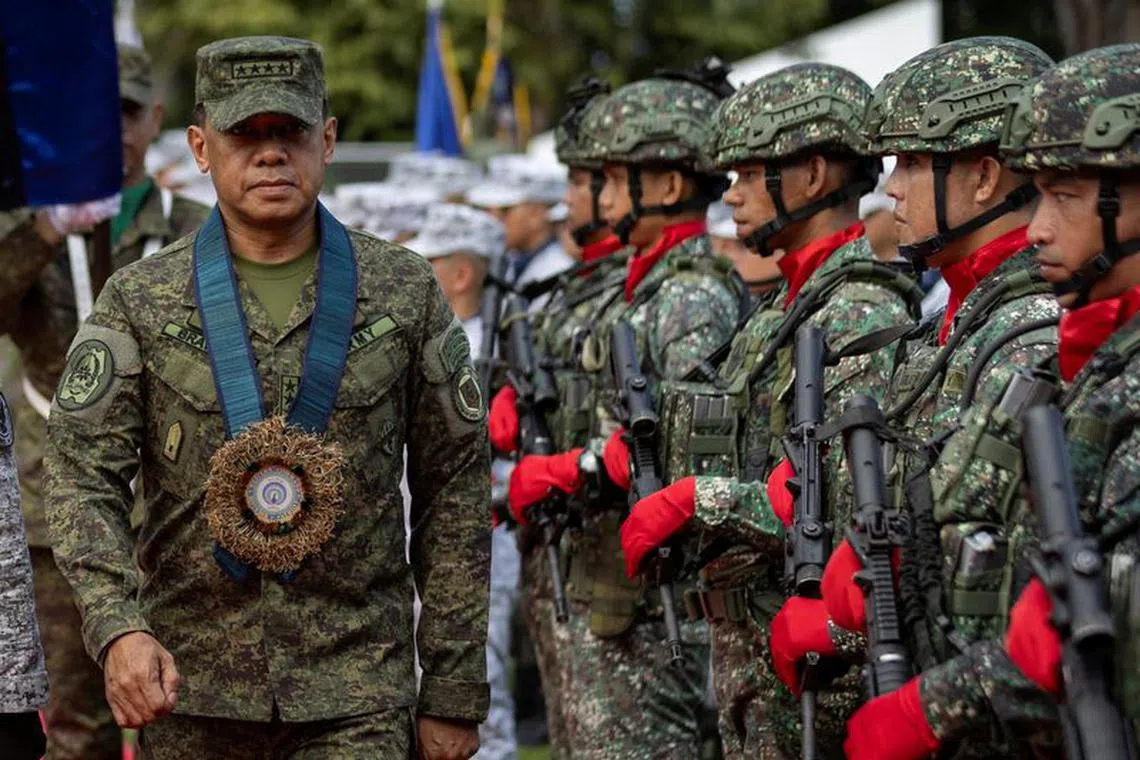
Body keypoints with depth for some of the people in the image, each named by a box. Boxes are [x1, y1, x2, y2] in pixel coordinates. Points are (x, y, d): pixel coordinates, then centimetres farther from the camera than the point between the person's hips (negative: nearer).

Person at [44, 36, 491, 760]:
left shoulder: (405, 293, 3)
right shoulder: (140, 301, 3)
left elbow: (455, 494, 4)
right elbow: (83, 477, -5)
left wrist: (454, 692, 2)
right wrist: (119, 628, -23)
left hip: (356, 697, -1)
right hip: (189, 691, 1)